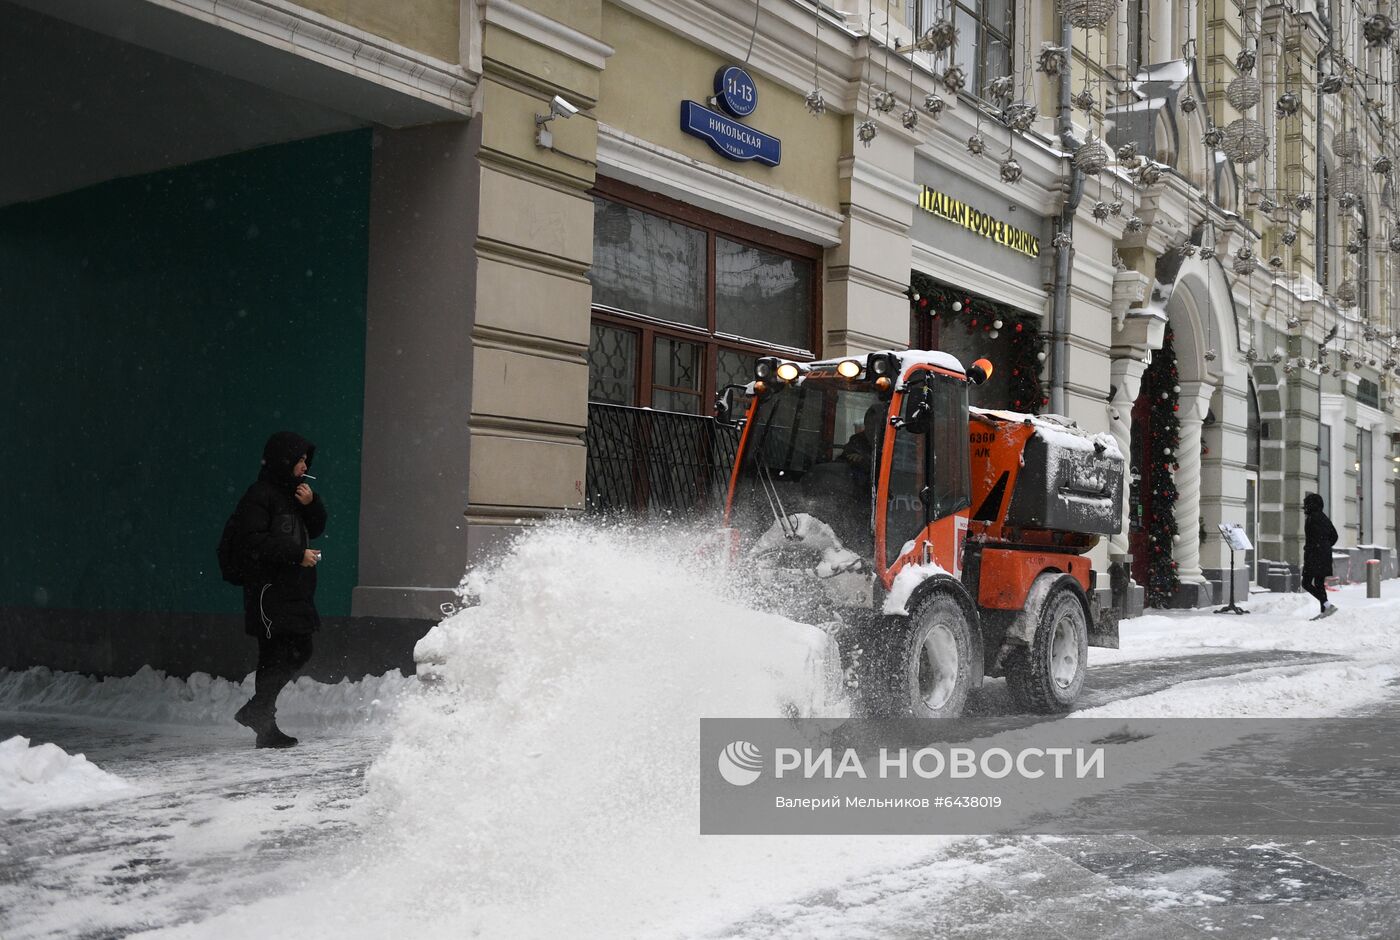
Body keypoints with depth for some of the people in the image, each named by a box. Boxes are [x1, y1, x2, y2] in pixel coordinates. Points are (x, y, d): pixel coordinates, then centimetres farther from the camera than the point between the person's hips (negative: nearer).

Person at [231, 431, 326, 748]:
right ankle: (264, 724, 0)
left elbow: (315, 529, 20)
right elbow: (254, 541, -19)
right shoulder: (259, 495, -10)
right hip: (270, 590, -10)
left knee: (299, 651, 12)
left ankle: (256, 712, 21)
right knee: (276, 656, -8)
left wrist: (311, 504, 1)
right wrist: (298, 553, -20)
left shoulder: (294, 492, 18)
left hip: (294, 591, 10)